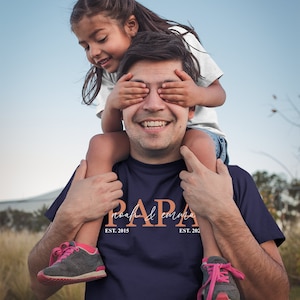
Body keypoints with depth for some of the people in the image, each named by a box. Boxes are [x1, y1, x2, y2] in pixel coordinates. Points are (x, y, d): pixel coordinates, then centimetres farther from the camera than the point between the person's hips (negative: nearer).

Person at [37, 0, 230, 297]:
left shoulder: (179, 40, -9)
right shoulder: (106, 75, 1)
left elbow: (219, 93, -7)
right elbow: (111, 131, -10)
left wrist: (197, 94, -32)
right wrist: (112, 103, -33)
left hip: (198, 131, -3)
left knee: (198, 143, -38)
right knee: (100, 144, -23)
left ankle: (215, 263, -44)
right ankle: (86, 250, -31)